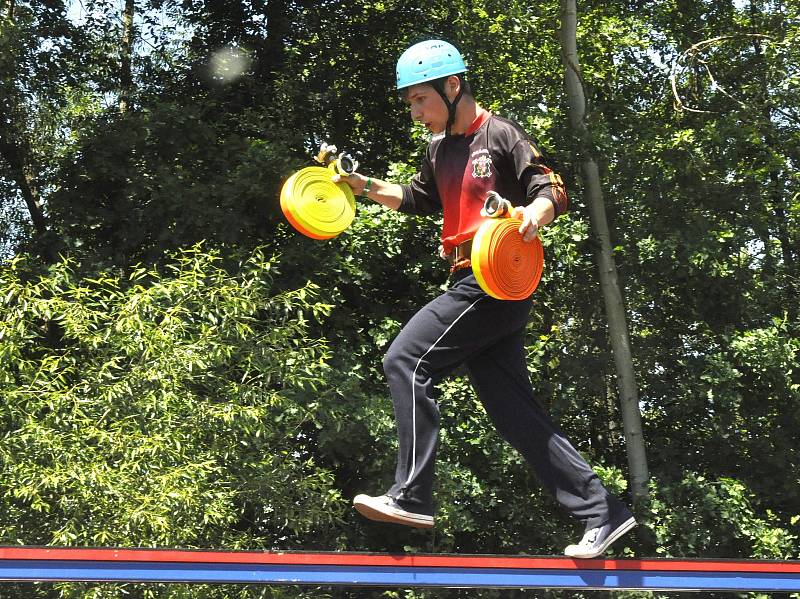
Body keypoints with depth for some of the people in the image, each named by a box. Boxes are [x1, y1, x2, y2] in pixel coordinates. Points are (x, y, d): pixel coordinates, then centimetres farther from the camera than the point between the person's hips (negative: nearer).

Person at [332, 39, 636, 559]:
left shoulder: (500, 135, -6)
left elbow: (555, 191, -13)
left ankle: (412, 497, -12)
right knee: (515, 413, 5)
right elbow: (417, 200, 36)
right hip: (475, 287, 9)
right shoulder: (442, 149, 19)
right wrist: (366, 185, 24)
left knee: (406, 360, -12)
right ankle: (602, 513, 6)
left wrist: (537, 212, -35)